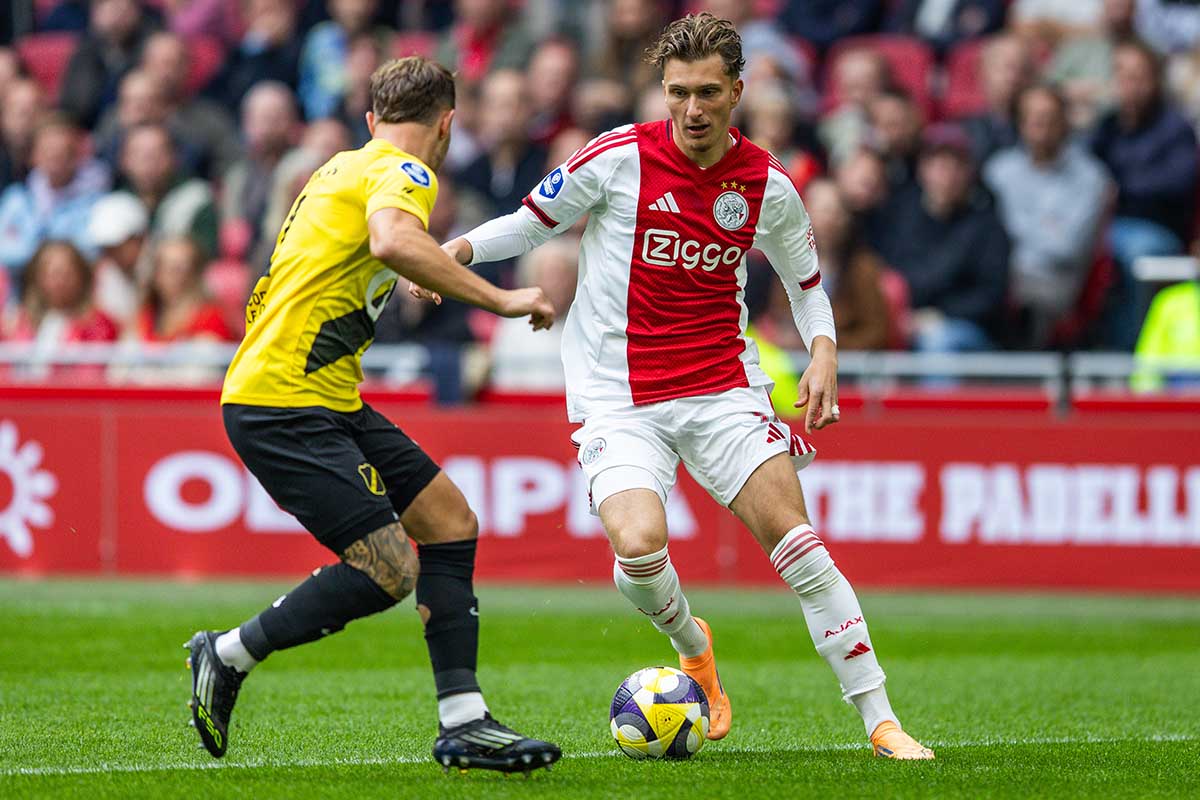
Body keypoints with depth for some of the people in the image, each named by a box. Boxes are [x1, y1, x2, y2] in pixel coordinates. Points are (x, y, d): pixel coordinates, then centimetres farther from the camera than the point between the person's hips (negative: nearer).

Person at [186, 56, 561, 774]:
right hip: (287, 407, -10)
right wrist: (500, 299, -27)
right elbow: (392, 241, -33)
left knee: (451, 524, 6)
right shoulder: (404, 173, -10)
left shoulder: (343, 168, 20)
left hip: (330, 400, 10)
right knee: (390, 570, -14)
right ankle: (228, 657, 2)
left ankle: (464, 722, 5)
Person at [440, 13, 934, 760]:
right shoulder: (621, 158, -8)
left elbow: (806, 279, 16)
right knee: (638, 545, -24)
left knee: (796, 542, -11)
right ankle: (693, 645, 12)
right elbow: (534, 222, 4)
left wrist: (824, 351, -2)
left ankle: (880, 720, -4)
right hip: (619, 401, -2)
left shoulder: (768, 186, 0)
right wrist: (459, 248, -13)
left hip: (723, 388, 2)